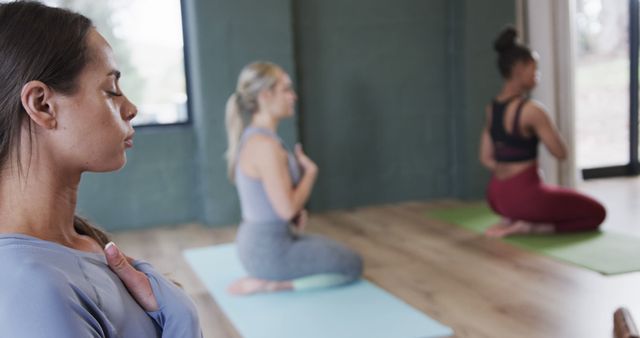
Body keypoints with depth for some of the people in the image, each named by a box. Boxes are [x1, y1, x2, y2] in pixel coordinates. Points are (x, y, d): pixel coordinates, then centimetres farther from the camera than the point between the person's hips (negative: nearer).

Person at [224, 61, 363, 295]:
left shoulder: (251, 137, 7)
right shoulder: (266, 145, -25)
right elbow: (287, 209, -25)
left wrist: (297, 211, 4)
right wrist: (311, 171, -10)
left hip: (257, 242, 10)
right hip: (270, 250, -10)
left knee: (340, 252, 28)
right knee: (352, 265, 6)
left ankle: (267, 277, 12)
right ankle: (269, 284, -4)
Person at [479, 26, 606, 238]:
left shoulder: (492, 109, 5)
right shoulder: (531, 110, -18)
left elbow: (486, 158, 9)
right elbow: (561, 153, -11)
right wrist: (545, 125, 2)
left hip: (497, 196, 8)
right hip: (524, 195, -8)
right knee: (597, 212, 8)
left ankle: (511, 220, 11)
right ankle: (530, 227, -7)